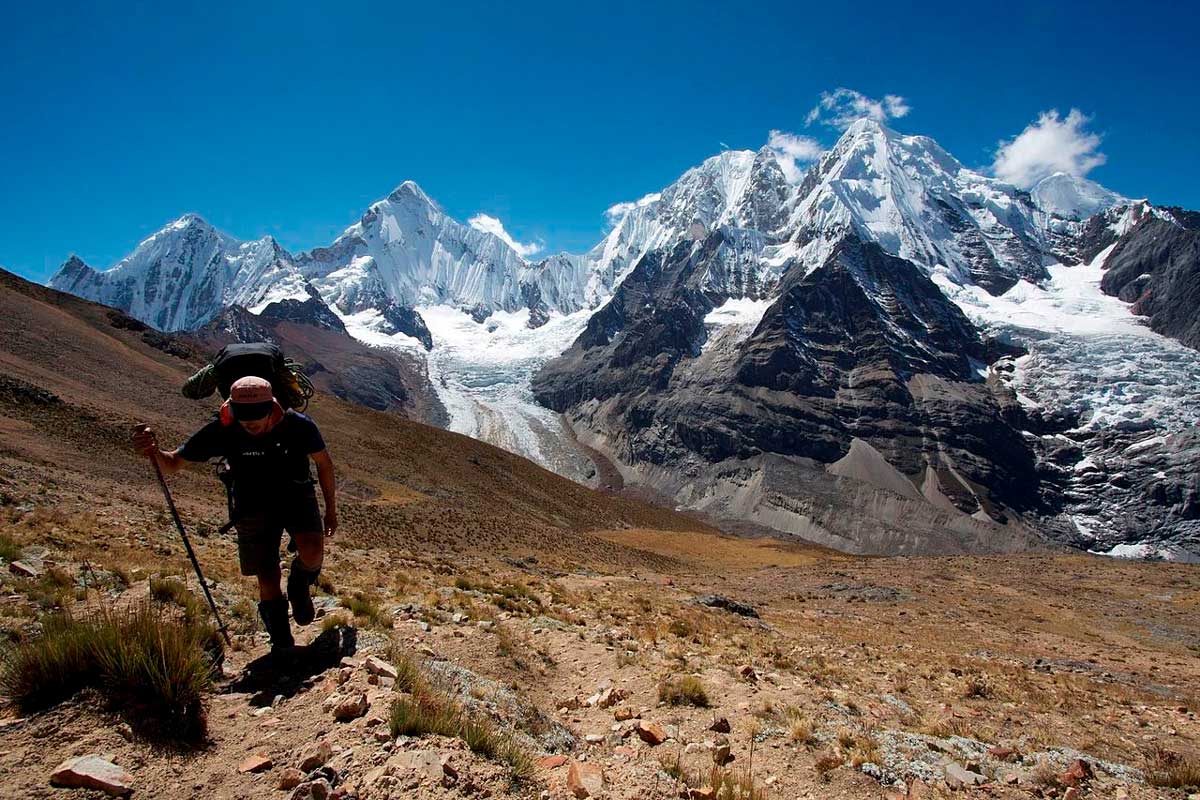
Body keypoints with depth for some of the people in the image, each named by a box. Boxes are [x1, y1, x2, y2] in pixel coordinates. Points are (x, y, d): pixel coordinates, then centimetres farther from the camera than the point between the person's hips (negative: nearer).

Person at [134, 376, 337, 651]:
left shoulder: (298, 425, -25)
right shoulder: (222, 431, -23)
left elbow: (324, 463, -7)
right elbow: (174, 463, -11)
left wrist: (331, 510, 1)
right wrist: (154, 452, -36)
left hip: (296, 496, -1)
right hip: (254, 506, 1)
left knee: (312, 553, -26)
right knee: (268, 581, -2)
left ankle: (299, 586, 10)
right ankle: (282, 644, 21)